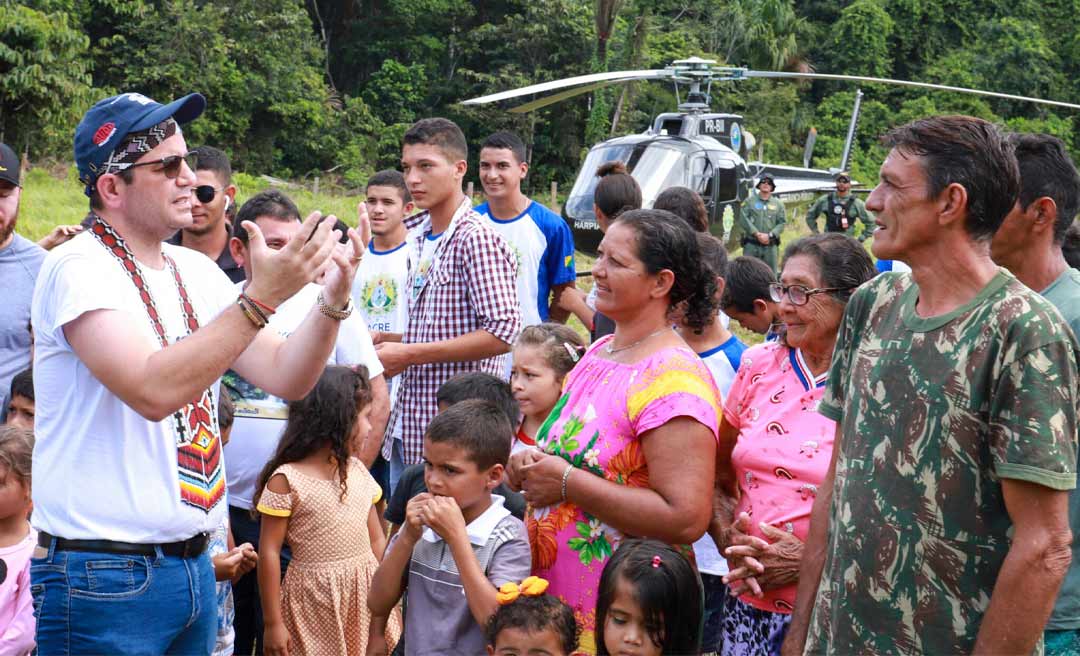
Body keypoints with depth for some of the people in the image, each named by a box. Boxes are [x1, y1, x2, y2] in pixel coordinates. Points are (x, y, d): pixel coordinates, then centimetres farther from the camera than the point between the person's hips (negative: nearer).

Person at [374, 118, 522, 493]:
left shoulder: (477, 240, -13)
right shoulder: (418, 237, 14)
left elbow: (503, 333, -21)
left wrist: (409, 354, -18)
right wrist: (380, 340, 8)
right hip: (408, 422, 9)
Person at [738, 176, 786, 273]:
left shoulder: (778, 204, 11)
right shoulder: (749, 201, 8)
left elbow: (782, 223, 4)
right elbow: (743, 220, -3)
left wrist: (770, 236, -11)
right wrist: (757, 234, -13)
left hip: (770, 245, 1)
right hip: (751, 244, -1)